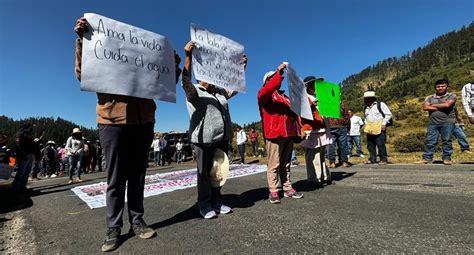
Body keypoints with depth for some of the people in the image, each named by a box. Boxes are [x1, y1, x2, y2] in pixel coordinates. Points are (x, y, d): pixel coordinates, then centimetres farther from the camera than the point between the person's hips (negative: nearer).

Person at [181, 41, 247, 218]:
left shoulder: (220, 92, 21)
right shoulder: (193, 92, 3)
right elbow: (186, 80, -16)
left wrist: (242, 66, 16)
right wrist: (188, 56, -28)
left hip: (222, 139, 6)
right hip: (204, 139, -6)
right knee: (204, 172, 2)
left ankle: (217, 201, 23)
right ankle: (205, 205, 14)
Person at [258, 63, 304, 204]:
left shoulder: (284, 96, 28)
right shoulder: (264, 94, 5)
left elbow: (293, 111, 29)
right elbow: (267, 90, -20)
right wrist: (279, 72, -23)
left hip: (288, 133, 7)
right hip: (274, 133, -7)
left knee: (286, 163, 10)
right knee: (274, 164, -5)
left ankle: (287, 188, 17)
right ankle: (273, 191, 1)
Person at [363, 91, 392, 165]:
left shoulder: (380, 105, -2)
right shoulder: (367, 107, 17)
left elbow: (388, 114, -2)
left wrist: (384, 123, -11)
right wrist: (366, 123, 12)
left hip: (379, 129, -6)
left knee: (381, 145, -6)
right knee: (370, 145, 5)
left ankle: (383, 159, 3)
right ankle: (372, 159, 12)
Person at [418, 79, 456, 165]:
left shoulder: (451, 96, 8)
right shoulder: (429, 98, 14)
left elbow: (447, 105, -11)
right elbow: (425, 107, -3)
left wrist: (433, 105, 2)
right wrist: (441, 107, -5)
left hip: (447, 122, -2)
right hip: (432, 122, 2)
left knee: (447, 140, 0)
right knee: (429, 141, 0)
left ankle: (447, 158, 7)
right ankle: (427, 158, 3)